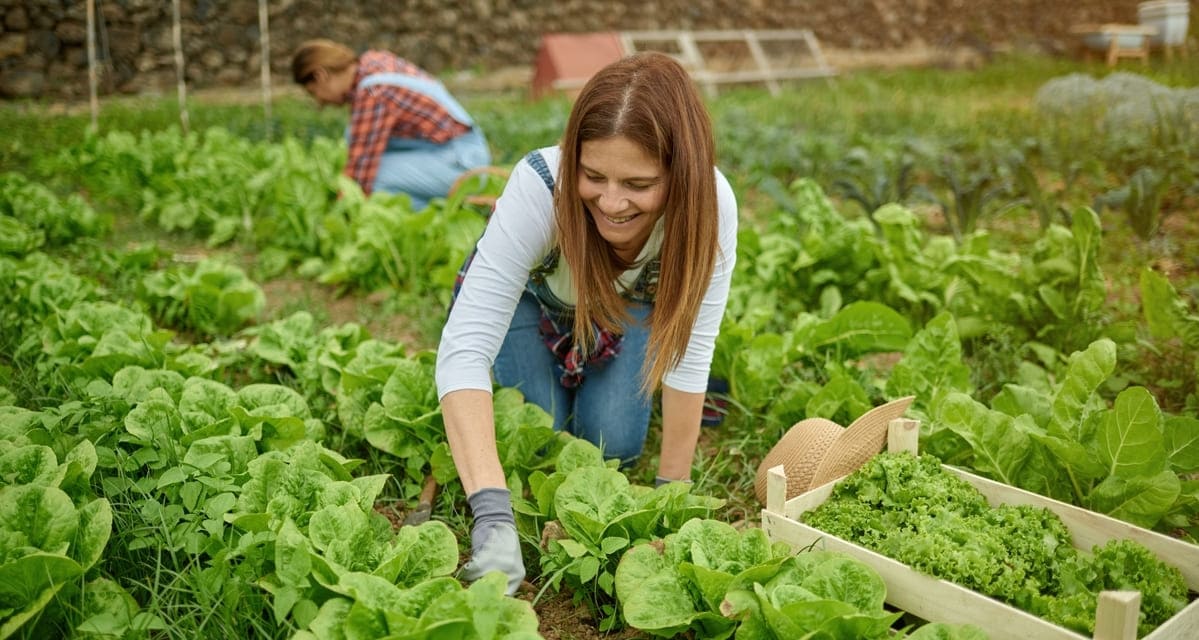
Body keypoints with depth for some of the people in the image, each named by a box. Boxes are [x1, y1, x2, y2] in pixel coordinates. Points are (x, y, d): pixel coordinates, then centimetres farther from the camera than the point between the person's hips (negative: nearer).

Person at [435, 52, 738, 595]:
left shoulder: (710, 206, -37)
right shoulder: (541, 186, -44)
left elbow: (691, 353, -26)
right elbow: (463, 349, -48)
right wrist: (493, 513, -59)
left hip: (626, 306, 2)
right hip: (529, 295, -1)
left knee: (615, 445, -10)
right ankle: (552, 376, 21)